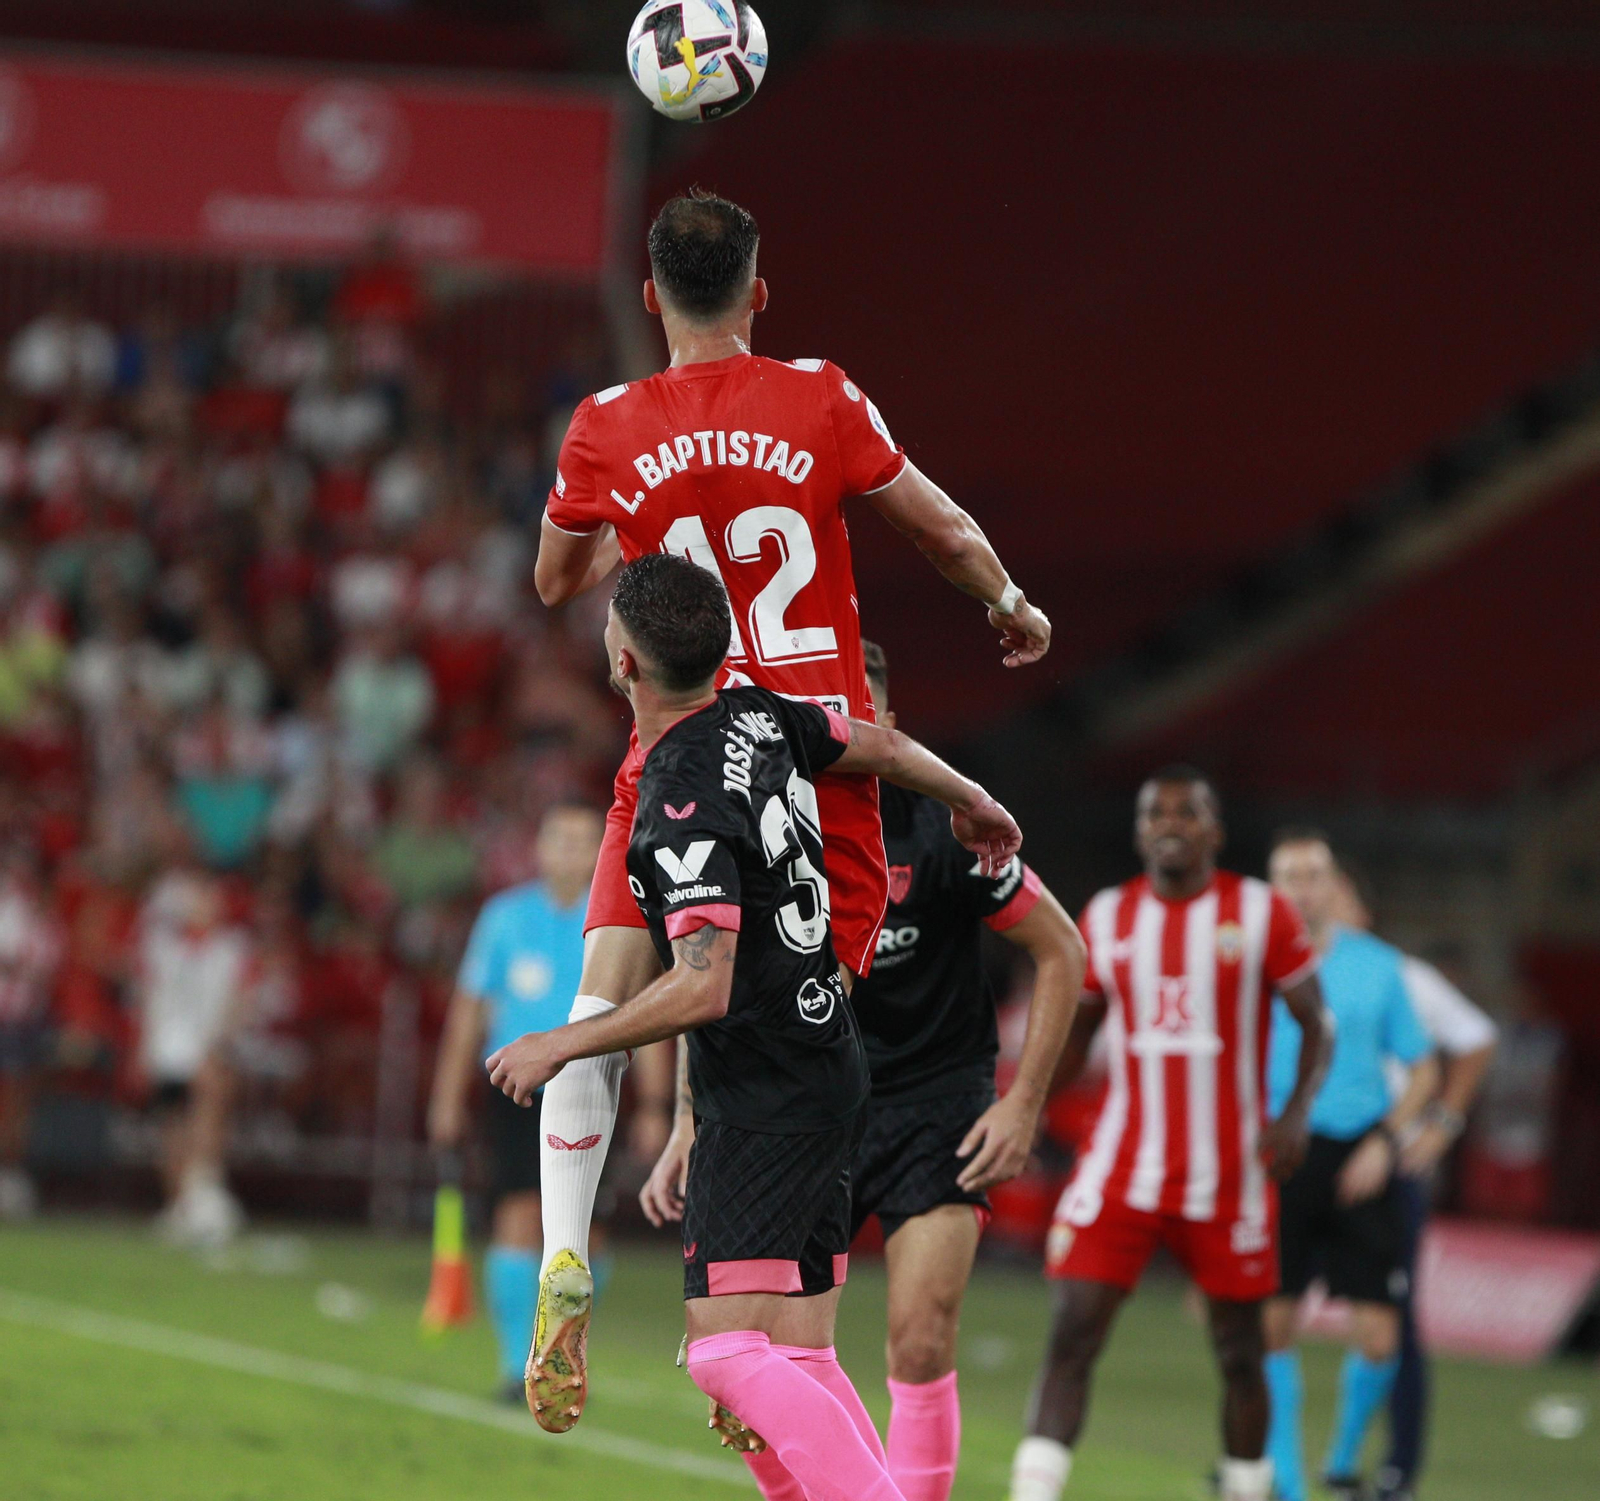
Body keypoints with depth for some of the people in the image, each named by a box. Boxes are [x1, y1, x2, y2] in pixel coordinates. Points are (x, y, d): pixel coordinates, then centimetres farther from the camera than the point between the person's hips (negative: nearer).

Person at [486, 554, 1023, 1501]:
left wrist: (558, 1047, -16)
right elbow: (882, 747, 23)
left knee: (732, 1352, -17)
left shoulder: (684, 802, -21)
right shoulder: (759, 718, 4)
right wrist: (972, 802, 44)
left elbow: (703, 989, -27)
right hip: (824, 1066, 9)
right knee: (800, 1358, 7)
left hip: (763, 1097, -9)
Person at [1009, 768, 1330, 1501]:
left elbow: (1314, 1024, 2)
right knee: (1072, 1335, -11)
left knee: (1239, 1352, 8)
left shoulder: (1259, 913, -3)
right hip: (1122, 1168, 1)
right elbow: (1076, 1030, 16)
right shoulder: (1106, 919, 6)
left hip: (1228, 1175, -1)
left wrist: (1296, 1111, -14)